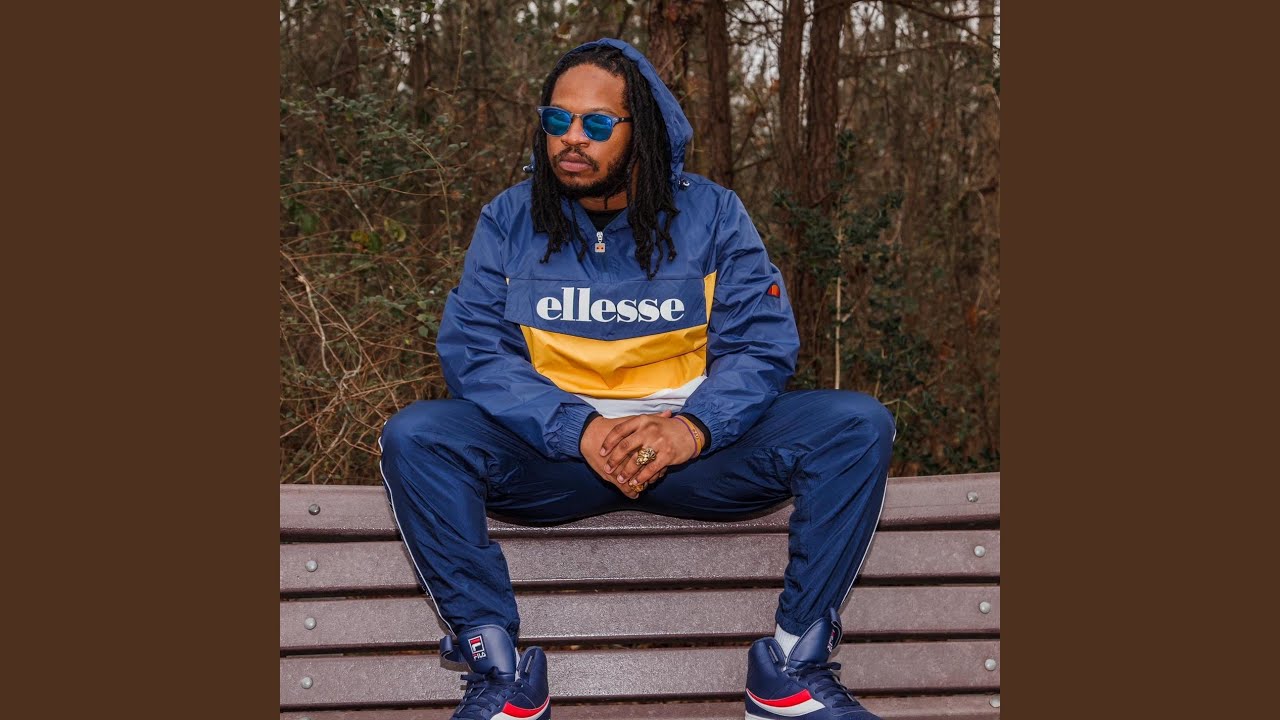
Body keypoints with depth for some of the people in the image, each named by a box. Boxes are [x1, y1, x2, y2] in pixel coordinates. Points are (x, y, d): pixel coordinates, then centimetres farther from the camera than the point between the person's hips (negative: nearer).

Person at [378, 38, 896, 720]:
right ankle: (496, 663, -21)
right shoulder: (508, 220, 3)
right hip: (553, 451, 0)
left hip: (694, 448, 0)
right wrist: (580, 431, -23)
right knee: (412, 437, -26)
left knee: (858, 424, -21)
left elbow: (762, 343, -4)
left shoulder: (711, 214, 3)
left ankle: (795, 662, -15)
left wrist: (694, 426, -25)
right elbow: (472, 349, -8)